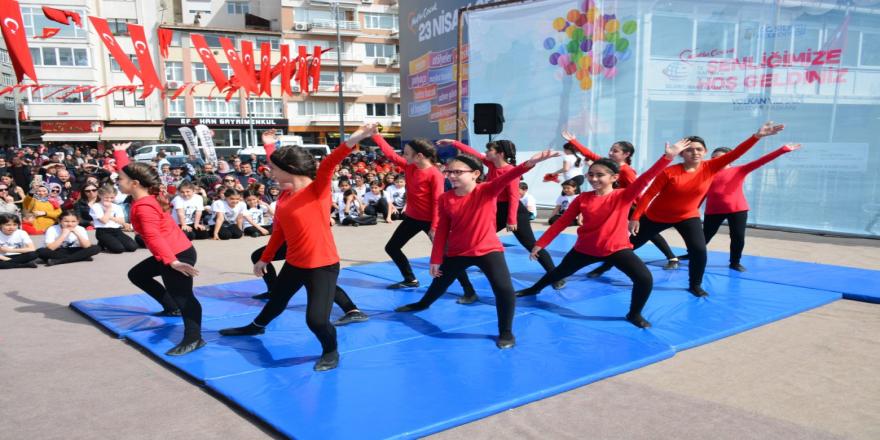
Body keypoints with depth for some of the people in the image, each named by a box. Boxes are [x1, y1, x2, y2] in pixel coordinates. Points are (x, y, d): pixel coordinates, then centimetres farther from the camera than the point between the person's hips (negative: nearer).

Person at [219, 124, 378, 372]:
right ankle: (257, 327, 61)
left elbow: (329, 164, -34)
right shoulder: (283, 198, 5)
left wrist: (352, 140, -51)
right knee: (276, 301, 29)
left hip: (323, 266, -7)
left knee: (316, 319, -17)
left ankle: (331, 352, 15)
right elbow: (279, 231, 16)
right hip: (293, 264, 8)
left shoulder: (317, 189, -15)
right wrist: (265, 259, 24)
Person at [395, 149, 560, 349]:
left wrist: (529, 163, -54)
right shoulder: (445, 199, -7)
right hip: (456, 252, 4)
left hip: (488, 250, -3)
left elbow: (506, 178, -35)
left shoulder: (487, 191, -16)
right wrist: (436, 260, 0)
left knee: (504, 289, -21)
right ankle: (422, 304, 60)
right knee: (439, 284, 25)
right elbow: (441, 231, -1)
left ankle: (506, 332, 2)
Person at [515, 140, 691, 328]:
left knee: (645, 279, -21)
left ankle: (634, 314, 6)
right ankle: (534, 289, 54)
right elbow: (562, 222, -1)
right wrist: (540, 244, -2)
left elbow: (644, 180, -29)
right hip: (585, 249, 3)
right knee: (560, 272, 23)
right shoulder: (583, 198, -6)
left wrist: (668, 157, -43)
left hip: (617, 248, -2)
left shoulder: (623, 196, -14)